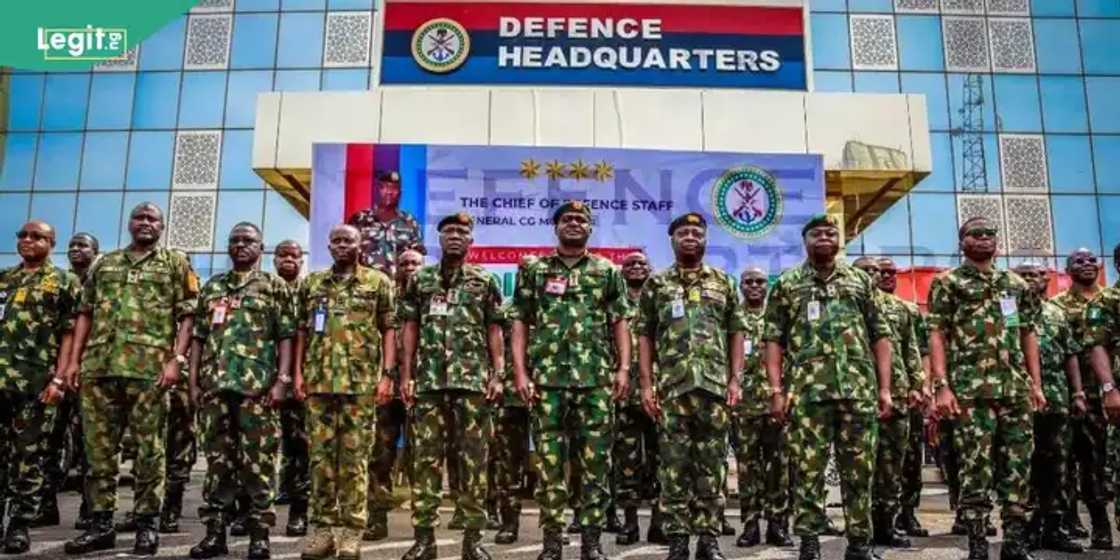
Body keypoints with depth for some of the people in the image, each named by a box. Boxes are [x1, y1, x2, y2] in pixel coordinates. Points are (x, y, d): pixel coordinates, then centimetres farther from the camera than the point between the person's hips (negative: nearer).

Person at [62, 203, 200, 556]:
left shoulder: (176, 264, 8)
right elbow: (85, 314, 18)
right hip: (98, 366, 4)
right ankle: (101, 523, 15)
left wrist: (176, 359, -11)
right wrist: (74, 360, 8)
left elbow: (188, 316, 0)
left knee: (149, 448, 0)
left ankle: (147, 524, 8)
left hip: (149, 368, -4)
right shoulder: (104, 264, 20)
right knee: (99, 447, 6)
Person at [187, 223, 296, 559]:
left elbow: (286, 337, 0)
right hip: (215, 384, 4)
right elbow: (199, 338, 15)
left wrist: (282, 380, -9)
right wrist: (194, 382, 7)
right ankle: (215, 532, 14)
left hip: (258, 385, -4)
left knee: (258, 461, -2)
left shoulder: (274, 286, 6)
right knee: (217, 460, 7)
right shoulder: (212, 287, 17)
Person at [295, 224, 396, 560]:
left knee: (355, 457, 0)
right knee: (321, 456, 5)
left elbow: (389, 330, 1)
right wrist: (298, 372, 5)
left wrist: (386, 374, -8)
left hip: (361, 381, -3)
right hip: (319, 380, 3)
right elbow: (302, 331, 15)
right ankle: (323, 526, 13)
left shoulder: (378, 282, 4)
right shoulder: (312, 283, 14)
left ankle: (352, 530, 6)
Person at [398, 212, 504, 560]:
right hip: (428, 379, 1)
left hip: (473, 379, -1)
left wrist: (498, 375, -3)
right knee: (425, 458, 2)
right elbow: (410, 328, 9)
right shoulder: (420, 279, 11)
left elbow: (495, 331, 6)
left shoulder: (485, 280, 8)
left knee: (473, 458, 1)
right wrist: (406, 375, 2)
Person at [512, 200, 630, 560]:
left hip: (596, 379, 1)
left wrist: (624, 368, -3)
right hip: (547, 378, 0)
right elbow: (520, 323, 6)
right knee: (550, 462, 3)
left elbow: (619, 323, 9)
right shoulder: (534, 270, 9)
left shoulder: (607, 271, 11)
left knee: (596, 463, 2)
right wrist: (520, 372, -3)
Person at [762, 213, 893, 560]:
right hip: (807, 391, -2)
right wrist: (776, 389, -5)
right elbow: (773, 339, 4)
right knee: (807, 470, 0)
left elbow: (881, 336, 12)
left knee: (860, 470, 5)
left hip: (859, 389, 2)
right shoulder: (787, 284, 9)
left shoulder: (860, 281, 15)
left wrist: (885, 388, 4)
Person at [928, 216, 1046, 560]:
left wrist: (1036, 384, 10)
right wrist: (942, 386, -13)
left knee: (1018, 467, 6)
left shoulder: (1017, 284, 17)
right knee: (976, 469, -3)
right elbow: (937, 336, -3)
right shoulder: (947, 283, 3)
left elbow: (1028, 336, 18)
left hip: (1016, 389, 5)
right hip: (971, 390, -5)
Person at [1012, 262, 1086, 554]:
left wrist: (1077, 393, 6)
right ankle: (1029, 529, 7)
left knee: (1055, 465, 7)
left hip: (1057, 399, 4)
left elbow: (1071, 355, 14)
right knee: (1024, 465, 0)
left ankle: (1053, 528, 15)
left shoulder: (1057, 313, 14)